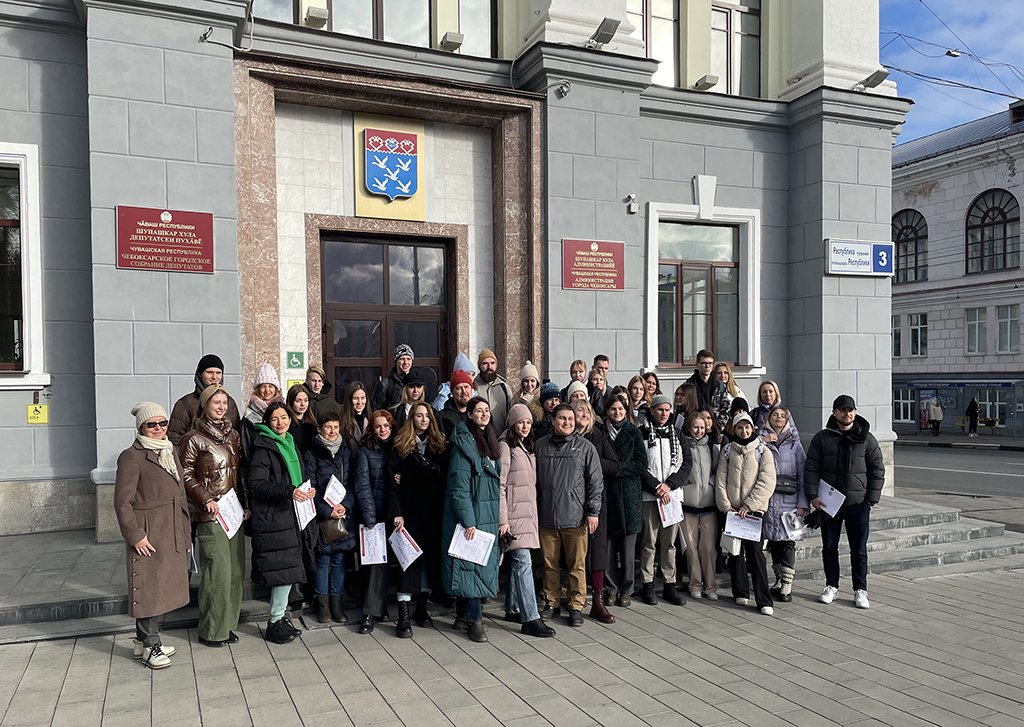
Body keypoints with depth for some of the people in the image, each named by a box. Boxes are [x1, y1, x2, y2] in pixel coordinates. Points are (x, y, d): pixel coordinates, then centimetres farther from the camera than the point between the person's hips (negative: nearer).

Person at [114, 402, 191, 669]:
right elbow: (122, 501, -13)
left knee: (163, 586, 13)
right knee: (149, 588, -2)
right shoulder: (131, 457, -11)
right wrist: (135, 535, -16)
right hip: (147, 534, -8)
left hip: (172, 532, 8)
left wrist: (184, 532, 17)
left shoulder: (169, 451, 13)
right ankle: (150, 646, 10)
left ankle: (144, 641, 26)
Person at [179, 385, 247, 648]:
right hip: (210, 516, -6)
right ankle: (211, 631, 8)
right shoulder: (194, 439, -4)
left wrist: (246, 503, 10)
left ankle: (227, 625, 21)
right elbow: (185, 475, -5)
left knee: (236, 571, 8)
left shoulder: (233, 436, 13)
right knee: (217, 572, -6)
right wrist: (205, 500, -15)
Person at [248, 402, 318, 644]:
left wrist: (306, 491, 6)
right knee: (284, 570, -7)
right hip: (273, 518, -8)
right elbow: (256, 485, -17)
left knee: (288, 571, 11)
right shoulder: (263, 447, -9)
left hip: (291, 515, 8)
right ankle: (275, 623, 6)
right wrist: (289, 492, -27)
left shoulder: (291, 444, 17)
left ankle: (278, 616, 24)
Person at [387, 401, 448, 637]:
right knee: (411, 560, -5)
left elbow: (445, 477, 4)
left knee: (432, 557, 9)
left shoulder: (438, 445, 11)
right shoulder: (401, 446, 2)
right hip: (412, 510, -4)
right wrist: (396, 512, -11)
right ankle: (403, 618, -1)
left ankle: (421, 608, 24)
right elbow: (393, 481, -4)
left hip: (434, 511, 4)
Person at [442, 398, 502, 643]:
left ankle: (462, 615, 22)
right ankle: (474, 621, 2)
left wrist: (498, 517, 16)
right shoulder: (463, 445, -12)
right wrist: (468, 521, -20)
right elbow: (459, 487, -16)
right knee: (471, 565, -5)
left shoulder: (489, 442, 14)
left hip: (488, 516, 8)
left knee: (476, 564, 12)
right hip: (469, 514, -8)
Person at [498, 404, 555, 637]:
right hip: (513, 512, -8)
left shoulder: (527, 447, 17)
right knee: (523, 561, -12)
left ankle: (513, 609, 23)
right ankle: (530, 618, -13)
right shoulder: (505, 446, -9)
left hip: (528, 511, 8)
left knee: (517, 561, 13)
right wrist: (502, 520, -17)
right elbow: (499, 485, -13)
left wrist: (535, 516, 20)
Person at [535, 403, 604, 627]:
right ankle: (552, 603, 23)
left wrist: (593, 512, -2)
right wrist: (533, 512, 10)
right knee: (550, 563, 9)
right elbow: (534, 480, 11)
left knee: (577, 564, 3)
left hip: (575, 517, -2)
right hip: (546, 517, 2)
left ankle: (576, 606, 16)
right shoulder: (540, 446, 7)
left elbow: (595, 482, 3)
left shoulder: (585, 447, 2)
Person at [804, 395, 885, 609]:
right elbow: (811, 468, 3)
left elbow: (877, 470, 4)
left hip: (858, 503, -1)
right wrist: (813, 495, -6)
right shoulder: (822, 438, 2)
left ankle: (860, 590, 19)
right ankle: (832, 586, 22)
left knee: (859, 549, 7)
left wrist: (871, 500, -2)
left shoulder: (866, 439, 2)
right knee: (829, 547, 9)